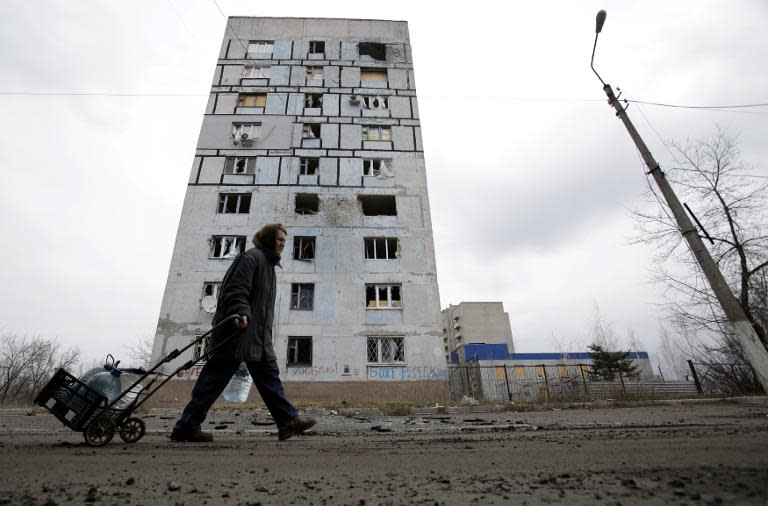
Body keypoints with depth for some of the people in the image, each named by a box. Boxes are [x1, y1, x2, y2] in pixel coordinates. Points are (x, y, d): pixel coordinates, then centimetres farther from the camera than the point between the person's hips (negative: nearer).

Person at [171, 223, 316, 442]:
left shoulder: (267, 263, 24)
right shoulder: (251, 257, -7)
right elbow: (236, 289, -19)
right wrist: (240, 312, -33)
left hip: (257, 336, 10)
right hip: (239, 330, -10)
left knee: (269, 376, 4)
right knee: (216, 378, -1)